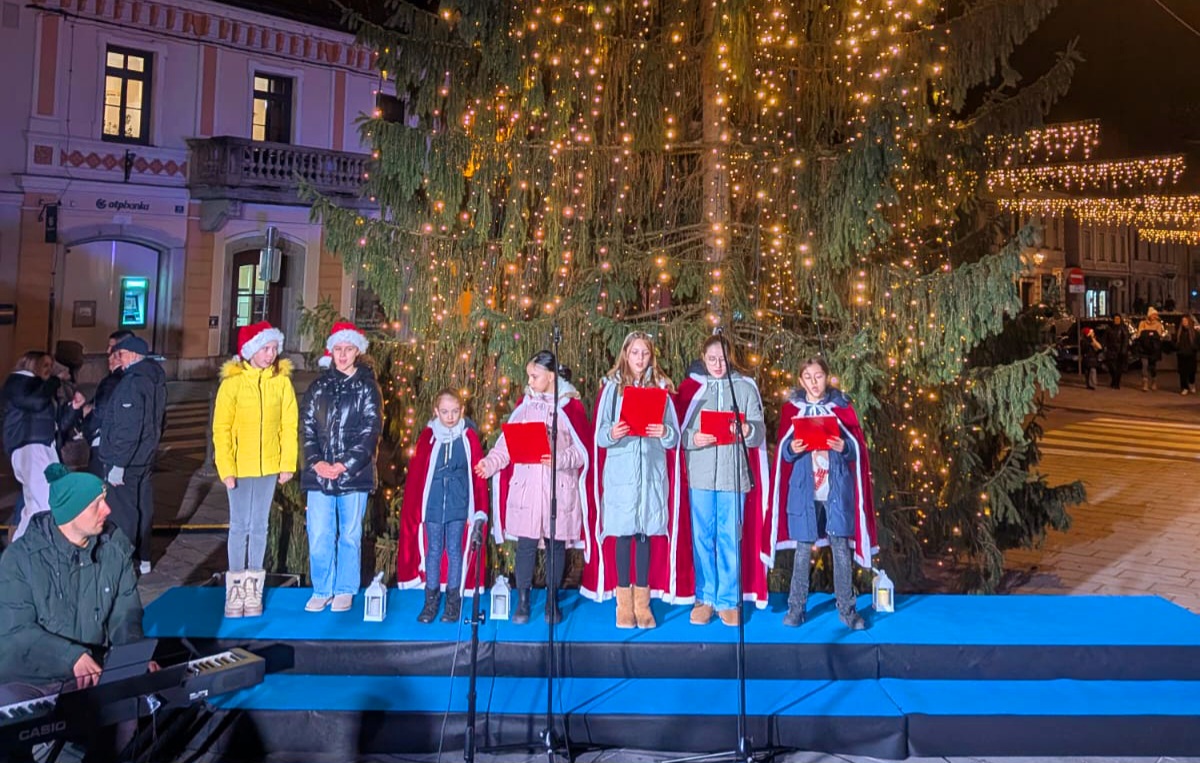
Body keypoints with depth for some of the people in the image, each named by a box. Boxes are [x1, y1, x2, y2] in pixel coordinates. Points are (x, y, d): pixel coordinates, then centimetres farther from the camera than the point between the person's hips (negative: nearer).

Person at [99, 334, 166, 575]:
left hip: (126, 460, -9)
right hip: (145, 458, 9)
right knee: (142, 507, 15)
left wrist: (118, 464, -20)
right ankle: (142, 558, 25)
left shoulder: (133, 382, -19)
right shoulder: (156, 378, 10)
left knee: (123, 511, -2)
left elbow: (128, 428, -23)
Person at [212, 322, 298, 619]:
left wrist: (288, 464, -4)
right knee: (240, 526, 5)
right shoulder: (233, 382, -6)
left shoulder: (282, 381, -1)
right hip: (239, 466, -2)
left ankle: (254, 589, 20)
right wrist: (226, 468, -12)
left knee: (259, 526, 10)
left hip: (269, 466, 2)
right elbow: (221, 428, -6)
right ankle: (236, 589, 16)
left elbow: (289, 425, 0)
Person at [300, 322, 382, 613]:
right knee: (319, 536, 3)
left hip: (354, 475, -2)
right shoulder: (319, 386, 10)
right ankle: (322, 591, 18)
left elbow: (371, 431, -4)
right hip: (319, 473, 2)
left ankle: (345, 591, 21)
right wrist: (316, 461, -9)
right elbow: (307, 427, 6)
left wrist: (345, 464, -13)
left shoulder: (367, 387, 2)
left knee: (350, 535, 7)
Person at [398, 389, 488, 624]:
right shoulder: (427, 436, -1)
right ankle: (431, 600, 19)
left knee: (454, 550, 7)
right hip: (432, 505, 1)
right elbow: (416, 474, 2)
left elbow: (478, 474, -1)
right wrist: (416, 508, 0)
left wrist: (480, 509, -3)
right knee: (433, 551, 9)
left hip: (459, 506, -1)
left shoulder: (469, 437, -2)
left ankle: (453, 601, 18)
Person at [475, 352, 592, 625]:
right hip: (526, 486, 2)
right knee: (526, 544, 3)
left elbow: (582, 449, -4)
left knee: (556, 544, 8)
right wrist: (491, 462, -9)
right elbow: (508, 442, 5)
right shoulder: (524, 404, 7)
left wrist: (560, 459, -19)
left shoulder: (571, 405, -2)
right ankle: (522, 602, 16)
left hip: (560, 487, -2)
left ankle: (552, 601, 23)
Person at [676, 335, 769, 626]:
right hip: (700, 475, 0)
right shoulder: (690, 387, 6)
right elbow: (677, 430, 3)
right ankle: (704, 598, 18)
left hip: (734, 475, 0)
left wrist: (747, 430, -18)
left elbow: (759, 434, 3)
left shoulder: (746, 387, 7)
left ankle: (729, 600, 15)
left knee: (730, 539, 4)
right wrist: (693, 439, -17)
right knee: (703, 538, 6)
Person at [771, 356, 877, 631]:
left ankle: (847, 609, 15)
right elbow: (783, 452, 5)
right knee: (803, 549, 5)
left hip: (837, 489, 0)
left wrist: (844, 448, -18)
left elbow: (858, 448, 3)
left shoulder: (841, 406, 5)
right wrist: (792, 449, -17)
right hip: (804, 489, 0)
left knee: (842, 548, 2)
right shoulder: (792, 408, 5)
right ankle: (796, 608, 15)